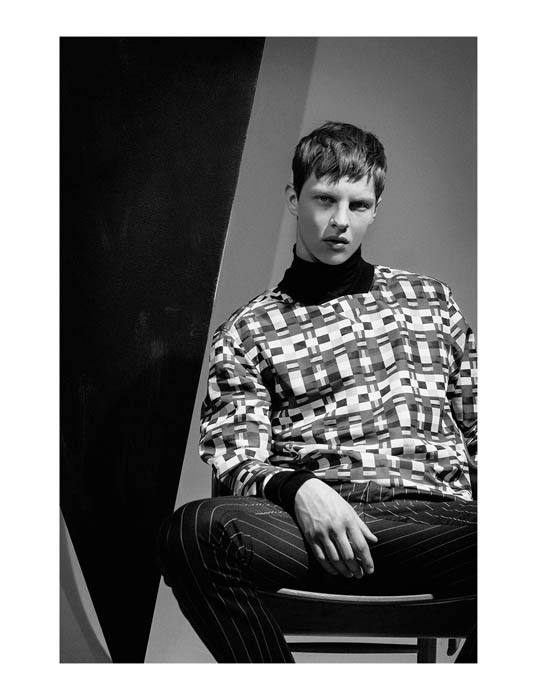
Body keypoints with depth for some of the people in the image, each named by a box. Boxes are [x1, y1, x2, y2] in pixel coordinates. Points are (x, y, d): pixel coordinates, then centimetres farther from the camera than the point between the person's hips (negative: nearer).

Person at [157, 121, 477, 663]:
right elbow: (235, 461, 6)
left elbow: (478, 424, 21)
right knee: (194, 531, -33)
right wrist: (298, 488, -16)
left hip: (439, 517, 1)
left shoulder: (429, 299, 23)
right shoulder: (247, 331, 16)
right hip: (319, 519, 0)